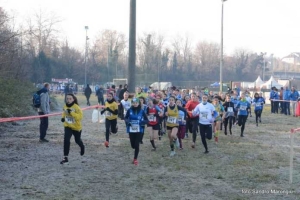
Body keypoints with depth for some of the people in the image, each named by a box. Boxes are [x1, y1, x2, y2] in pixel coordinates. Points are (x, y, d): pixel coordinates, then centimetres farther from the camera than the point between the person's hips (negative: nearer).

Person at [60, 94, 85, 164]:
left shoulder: (76, 107, -21)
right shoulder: (65, 106, -3)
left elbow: (80, 116, -29)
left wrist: (71, 112, -36)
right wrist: (63, 117, -2)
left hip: (76, 127, -3)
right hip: (68, 126, 3)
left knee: (77, 140, 19)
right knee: (66, 140, -18)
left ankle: (82, 147, 58)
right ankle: (65, 158, -15)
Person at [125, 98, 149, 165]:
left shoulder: (142, 111, -5)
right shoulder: (129, 110, -4)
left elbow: (146, 120, -2)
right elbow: (126, 118, 9)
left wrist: (140, 122, -19)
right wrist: (128, 121, -12)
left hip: (139, 130, -1)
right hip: (131, 130, 1)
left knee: (137, 145, -6)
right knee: (133, 145, 9)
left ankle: (135, 159, 8)